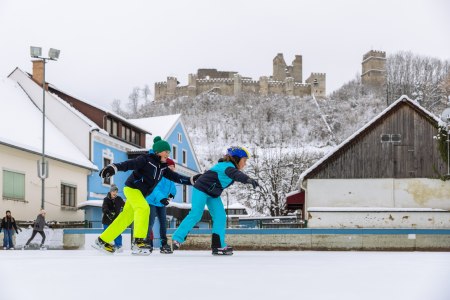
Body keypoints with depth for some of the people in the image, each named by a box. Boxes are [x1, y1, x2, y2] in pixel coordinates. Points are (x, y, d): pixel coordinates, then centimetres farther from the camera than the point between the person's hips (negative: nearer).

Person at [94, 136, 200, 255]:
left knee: (126, 218, 9)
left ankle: (103, 240, 19)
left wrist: (191, 180, 2)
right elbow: (129, 164, -28)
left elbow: (175, 177, 10)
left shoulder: (163, 167, 7)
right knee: (144, 208, -29)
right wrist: (114, 167, -44)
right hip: (132, 188, -9)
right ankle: (138, 242, -32)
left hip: (140, 193, 9)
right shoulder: (146, 159, -16)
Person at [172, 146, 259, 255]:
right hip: (201, 189, -10)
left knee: (220, 217, -1)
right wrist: (249, 179, -63)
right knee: (195, 215, -12)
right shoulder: (228, 166, -25)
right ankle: (177, 238, 0)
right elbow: (236, 174, -46)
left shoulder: (231, 167, 6)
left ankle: (218, 245, -2)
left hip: (213, 194, 10)